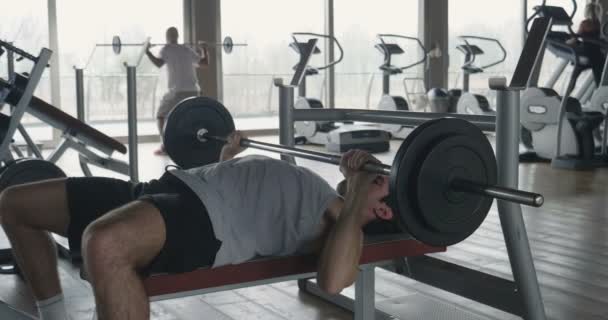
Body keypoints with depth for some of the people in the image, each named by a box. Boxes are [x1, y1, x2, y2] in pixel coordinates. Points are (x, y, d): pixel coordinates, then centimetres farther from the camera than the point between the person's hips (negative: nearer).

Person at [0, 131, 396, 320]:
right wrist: (228, 155, 40)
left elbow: (332, 281, -23)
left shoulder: (345, 222, 2)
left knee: (104, 244, -45)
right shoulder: (310, 198, 30)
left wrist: (357, 192, -16)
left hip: (203, 219, -9)